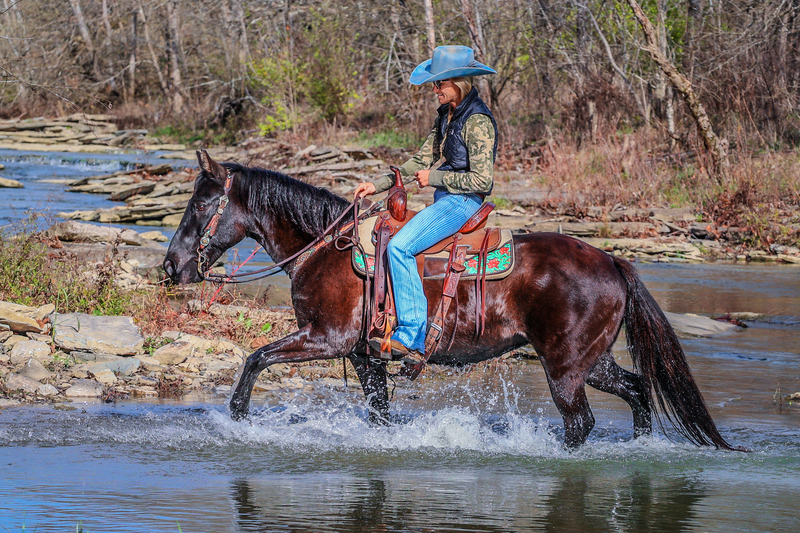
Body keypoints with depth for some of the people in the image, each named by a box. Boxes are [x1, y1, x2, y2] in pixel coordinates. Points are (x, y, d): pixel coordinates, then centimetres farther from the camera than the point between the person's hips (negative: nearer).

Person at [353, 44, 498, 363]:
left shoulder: (477, 121, -16)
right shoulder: (447, 115, 13)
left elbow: (481, 180, -20)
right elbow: (421, 163, 18)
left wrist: (434, 178, -14)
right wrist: (378, 185, 9)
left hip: (463, 202, -11)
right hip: (445, 201, 11)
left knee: (400, 247, -26)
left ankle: (410, 336, -26)